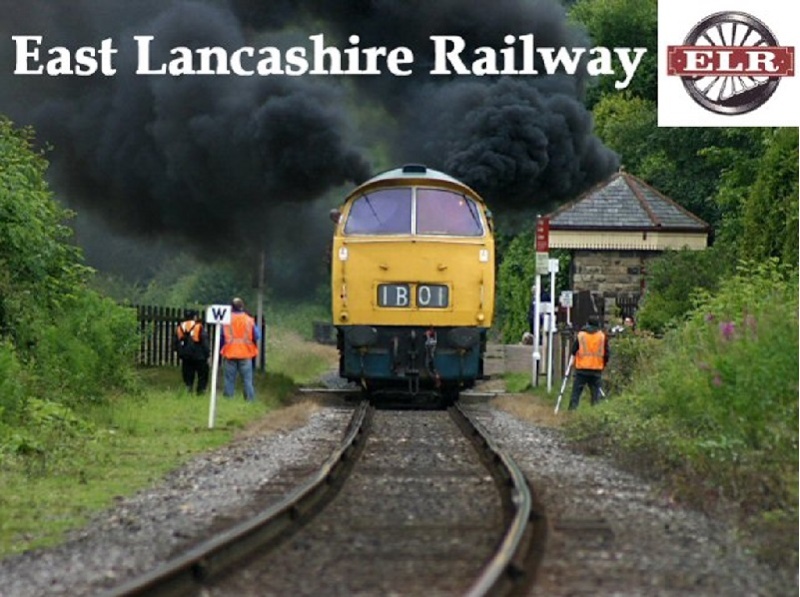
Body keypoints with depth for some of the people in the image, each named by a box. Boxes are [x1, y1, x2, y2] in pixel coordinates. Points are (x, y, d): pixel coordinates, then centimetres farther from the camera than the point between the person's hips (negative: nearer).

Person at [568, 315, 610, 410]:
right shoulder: (602, 336, 3)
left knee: (576, 391, 1)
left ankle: (572, 409, -6)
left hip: (581, 368, -1)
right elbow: (606, 353, 4)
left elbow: (573, 351, 2)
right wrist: (604, 364, 17)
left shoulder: (580, 335, 1)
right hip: (597, 369, 1)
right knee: (595, 391, 7)